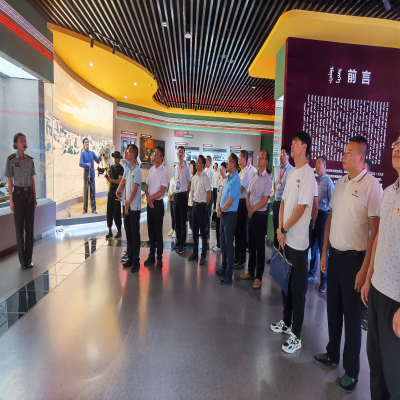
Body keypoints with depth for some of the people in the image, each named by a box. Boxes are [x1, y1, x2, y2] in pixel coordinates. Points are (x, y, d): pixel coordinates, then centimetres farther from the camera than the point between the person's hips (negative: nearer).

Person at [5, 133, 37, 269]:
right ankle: (22, 260, 10)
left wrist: (35, 198, 10)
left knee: (29, 226, 5)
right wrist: (11, 201, -9)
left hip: (29, 194, 4)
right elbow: (10, 181, -6)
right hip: (18, 194, -4)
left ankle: (29, 259, 14)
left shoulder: (30, 160, 9)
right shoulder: (11, 160, -6)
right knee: (19, 227, 0)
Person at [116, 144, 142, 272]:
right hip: (127, 206, 8)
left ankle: (136, 261, 9)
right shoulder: (127, 168, 10)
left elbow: (135, 189, -17)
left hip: (134, 207, -8)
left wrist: (128, 203, -16)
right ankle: (129, 258, 26)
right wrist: (119, 191, 2)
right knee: (128, 233, 14)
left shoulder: (137, 170, -14)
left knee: (135, 234, -1)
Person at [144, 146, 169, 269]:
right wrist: (148, 199, -3)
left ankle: (159, 258, 12)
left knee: (158, 232, 1)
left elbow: (162, 191, -16)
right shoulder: (151, 170, 9)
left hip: (158, 203, -7)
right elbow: (147, 186, 11)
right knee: (150, 231, 13)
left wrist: (151, 197, -12)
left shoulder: (164, 171, -11)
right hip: (149, 203, 7)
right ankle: (151, 256, 26)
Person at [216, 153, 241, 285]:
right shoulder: (228, 178, 11)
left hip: (230, 214, -9)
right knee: (223, 243, 17)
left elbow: (230, 200, -20)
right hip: (223, 214, 9)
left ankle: (229, 275, 9)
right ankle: (224, 268, 32)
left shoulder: (235, 180, -16)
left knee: (229, 244, -2)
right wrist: (218, 207, -1)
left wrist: (221, 210, -8)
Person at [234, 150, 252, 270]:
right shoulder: (240, 172, 15)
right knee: (237, 230, 15)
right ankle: (237, 256, 28)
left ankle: (242, 260, 9)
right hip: (238, 201, 10)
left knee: (242, 231, -2)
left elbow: (240, 188, -20)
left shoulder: (247, 172, -14)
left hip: (243, 202, -9)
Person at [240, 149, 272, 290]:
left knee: (260, 246, 1)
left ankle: (258, 277, 12)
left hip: (260, 214, -7)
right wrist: (248, 207, -3)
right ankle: (250, 272, 27)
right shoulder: (254, 177, 11)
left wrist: (253, 210, -11)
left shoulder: (267, 179, -12)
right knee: (251, 244, 15)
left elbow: (264, 200, -16)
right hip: (250, 213, 7)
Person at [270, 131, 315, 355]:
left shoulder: (308, 174, -14)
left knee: (298, 289, 4)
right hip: (285, 239, 8)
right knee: (285, 283, 20)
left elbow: (301, 208, -18)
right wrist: (280, 230, 2)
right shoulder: (291, 173, 11)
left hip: (298, 241, -8)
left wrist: (283, 229, -10)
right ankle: (286, 322, 38)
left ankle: (296, 336, 19)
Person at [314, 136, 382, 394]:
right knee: (333, 309, 18)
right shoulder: (340, 183, 7)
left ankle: (351, 370, 28)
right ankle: (332, 354, 38)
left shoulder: (372, 186, -12)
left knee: (352, 315, 9)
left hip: (354, 257, -6)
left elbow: (375, 231, -13)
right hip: (334, 254, 6)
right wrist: (324, 252, 11)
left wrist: (365, 269, -14)